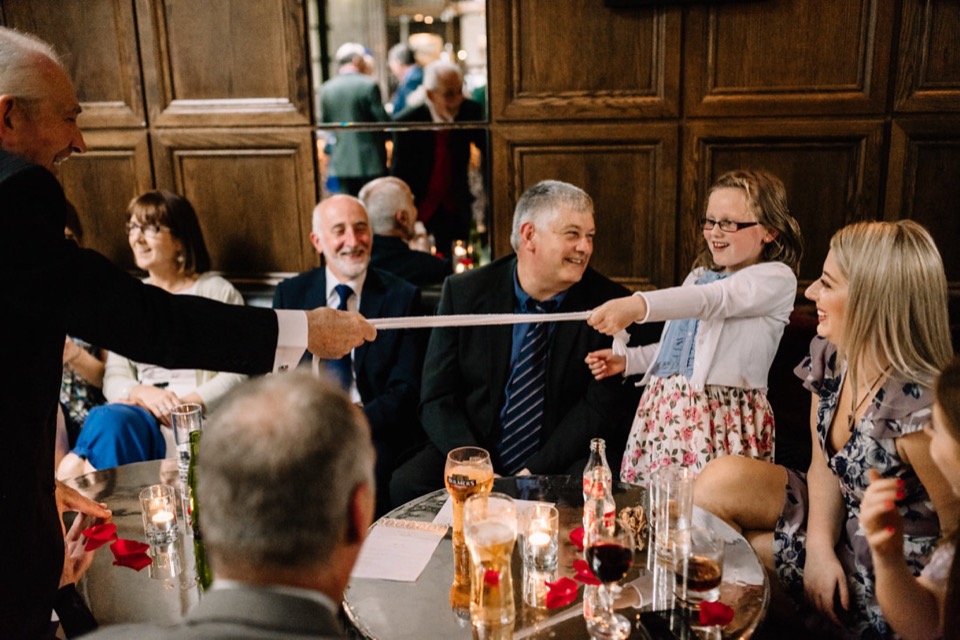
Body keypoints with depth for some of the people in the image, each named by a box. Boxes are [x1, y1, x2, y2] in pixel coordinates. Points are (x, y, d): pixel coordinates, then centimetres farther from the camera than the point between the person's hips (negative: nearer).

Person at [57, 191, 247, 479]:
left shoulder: (217, 291, 5)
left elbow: (238, 373, -4)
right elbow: (114, 378, 12)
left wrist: (188, 403, -17)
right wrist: (143, 394, -11)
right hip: (141, 416, 4)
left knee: (106, 421, -31)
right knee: (109, 418, -32)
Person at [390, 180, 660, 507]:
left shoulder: (610, 304, -4)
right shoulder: (462, 292, 0)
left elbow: (602, 407, -6)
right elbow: (437, 400, -1)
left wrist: (533, 471, -16)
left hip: (561, 467, -2)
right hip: (474, 453, 2)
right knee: (407, 484, -23)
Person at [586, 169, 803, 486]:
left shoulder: (777, 278, -5)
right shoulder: (699, 276, 19)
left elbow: (712, 299, -23)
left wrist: (638, 305, -36)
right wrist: (627, 359, 16)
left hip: (721, 419, -6)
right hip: (663, 409, 6)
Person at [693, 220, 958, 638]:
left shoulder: (919, 412, -33)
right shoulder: (829, 357, -9)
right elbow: (824, 465, 0)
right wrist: (820, 545, -13)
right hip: (840, 523, 7)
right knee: (721, 480, -7)